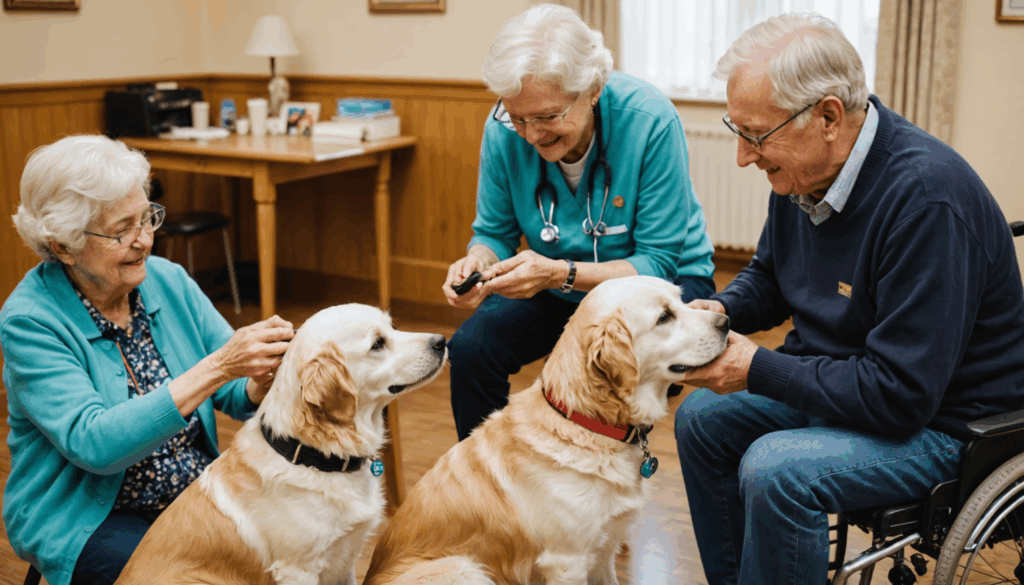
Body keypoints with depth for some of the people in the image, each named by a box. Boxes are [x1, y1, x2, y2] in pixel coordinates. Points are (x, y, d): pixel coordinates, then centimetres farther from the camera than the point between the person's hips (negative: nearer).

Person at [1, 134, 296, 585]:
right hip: (86, 518, -4)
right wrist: (216, 368, -34)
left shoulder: (168, 281, -1)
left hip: (198, 494, 5)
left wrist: (264, 375, -25)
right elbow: (93, 444, -28)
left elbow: (240, 396, 0)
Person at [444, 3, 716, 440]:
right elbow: (494, 232, -1)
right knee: (469, 348, -21)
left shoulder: (650, 121, -27)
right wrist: (479, 261, -26)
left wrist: (561, 273, -37)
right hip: (558, 288, 4)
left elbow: (657, 263, -24)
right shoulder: (504, 129, -15)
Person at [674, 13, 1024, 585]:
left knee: (775, 470, -28)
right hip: (837, 379, 9)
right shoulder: (801, 169, -4)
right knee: (702, 417, 5)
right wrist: (721, 310, -7)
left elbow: (900, 393, -31)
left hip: (943, 420, -9)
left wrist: (758, 370, -24)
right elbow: (768, 277, 15)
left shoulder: (927, 199, -31)